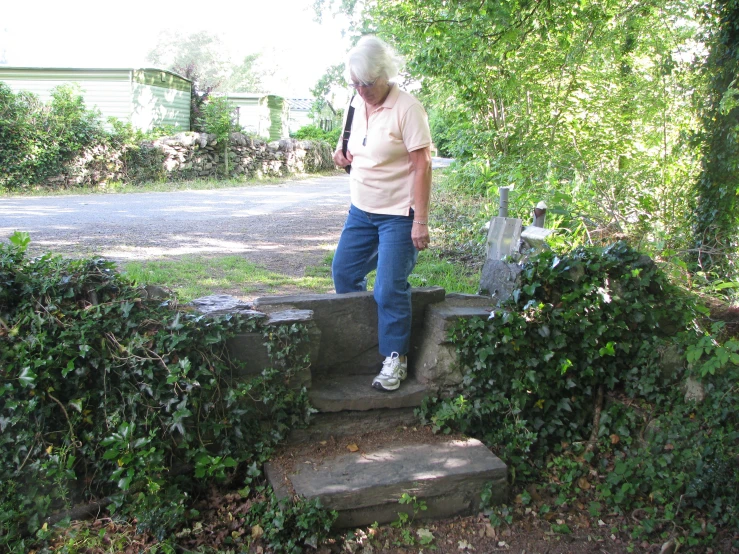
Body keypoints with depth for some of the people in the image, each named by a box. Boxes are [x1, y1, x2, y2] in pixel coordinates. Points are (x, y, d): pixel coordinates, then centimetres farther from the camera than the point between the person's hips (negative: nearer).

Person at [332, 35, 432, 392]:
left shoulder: (407, 109, -15)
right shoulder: (357, 103, 7)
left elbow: (421, 166, -18)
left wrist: (420, 222, -21)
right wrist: (344, 155, -2)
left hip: (397, 215, -8)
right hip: (361, 209, 8)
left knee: (390, 289, -6)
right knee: (343, 273, 13)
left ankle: (395, 359, 11)